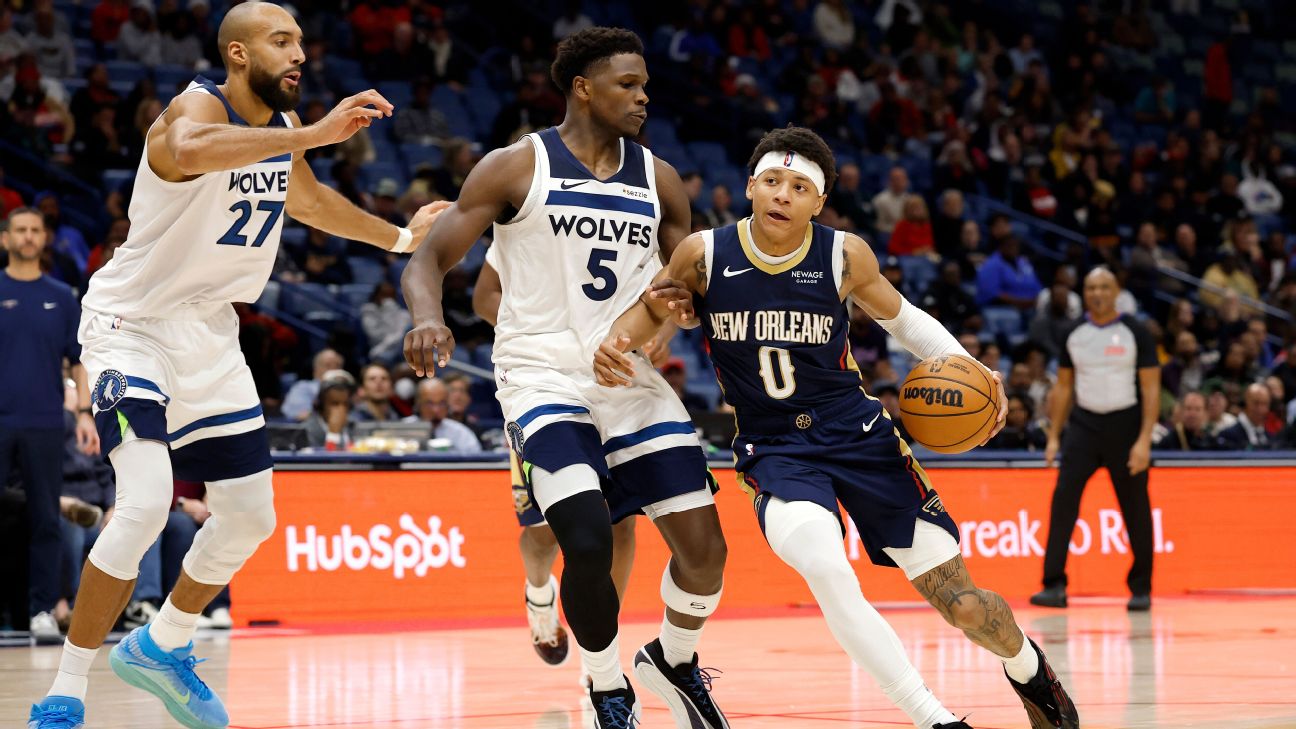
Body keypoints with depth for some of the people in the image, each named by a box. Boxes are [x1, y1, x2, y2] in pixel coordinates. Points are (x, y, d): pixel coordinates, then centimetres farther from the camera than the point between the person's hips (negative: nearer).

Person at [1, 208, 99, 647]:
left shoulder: (61, 298, 9)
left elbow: (78, 360, 9)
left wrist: (84, 414, -2)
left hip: (44, 426, 2)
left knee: (45, 521, 2)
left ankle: (43, 611, 7)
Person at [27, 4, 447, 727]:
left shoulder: (285, 126, 4)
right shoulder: (199, 105, -21)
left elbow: (307, 199, 28)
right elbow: (188, 152, -48)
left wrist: (400, 237, 31)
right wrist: (317, 134, -51)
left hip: (210, 334, 8)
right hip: (132, 324, -8)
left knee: (250, 517, 11)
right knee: (145, 504, -24)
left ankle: (162, 647, 35)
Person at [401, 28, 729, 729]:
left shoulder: (659, 179, 8)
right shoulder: (516, 168, -4)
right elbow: (427, 261, -6)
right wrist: (428, 319, -29)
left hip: (633, 379, 5)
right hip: (544, 376, -4)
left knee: (703, 546, -4)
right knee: (588, 541, -23)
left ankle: (674, 661, 26)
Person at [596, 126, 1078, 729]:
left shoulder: (845, 256, -9)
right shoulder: (704, 255, -10)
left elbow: (901, 318, 9)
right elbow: (653, 306, 8)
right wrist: (616, 341, -14)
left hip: (857, 432, 1)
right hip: (772, 450, -1)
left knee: (959, 601, 0)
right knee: (826, 569, -33)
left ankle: (1028, 667, 36)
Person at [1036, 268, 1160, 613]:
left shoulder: (1135, 333, -5)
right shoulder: (1074, 334, 6)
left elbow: (1151, 389, -6)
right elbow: (1064, 386, 13)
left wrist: (1144, 440, -14)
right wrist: (1053, 436, 7)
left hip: (1125, 425, -3)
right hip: (1084, 425, 3)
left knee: (1135, 508, 3)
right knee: (1063, 497, -12)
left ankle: (1141, 589, 15)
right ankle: (1054, 586, -12)